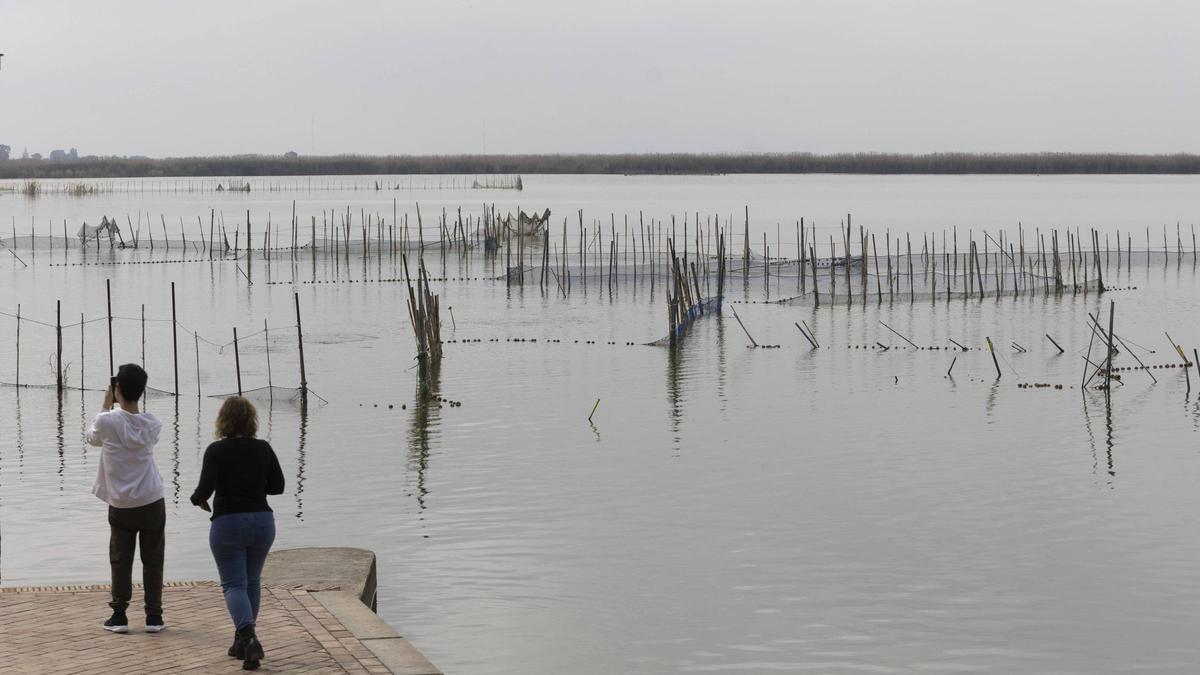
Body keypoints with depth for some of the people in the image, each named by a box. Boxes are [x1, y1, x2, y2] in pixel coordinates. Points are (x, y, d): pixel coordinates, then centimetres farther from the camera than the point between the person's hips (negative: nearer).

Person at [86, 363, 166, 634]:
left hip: (120, 506, -1)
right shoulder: (152, 424, -5)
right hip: (152, 503, 1)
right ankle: (153, 617, 9)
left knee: (120, 561, 11)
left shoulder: (106, 421, -12)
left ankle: (119, 616, 10)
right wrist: (120, 407, 10)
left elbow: (92, 438, 9)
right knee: (153, 560, 8)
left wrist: (107, 404, 12)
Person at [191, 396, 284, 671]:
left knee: (233, 584, 1)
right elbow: (278, 486, 3)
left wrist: (197, 499, 5)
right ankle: (243, 641, 24)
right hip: (262, 521, 4)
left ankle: (248, 635, -21)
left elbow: (205, 488, -16)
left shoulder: (216, 450, -11)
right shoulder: (263, 449, 0)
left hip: (228, 524, -4)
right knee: (252, 581, 18)